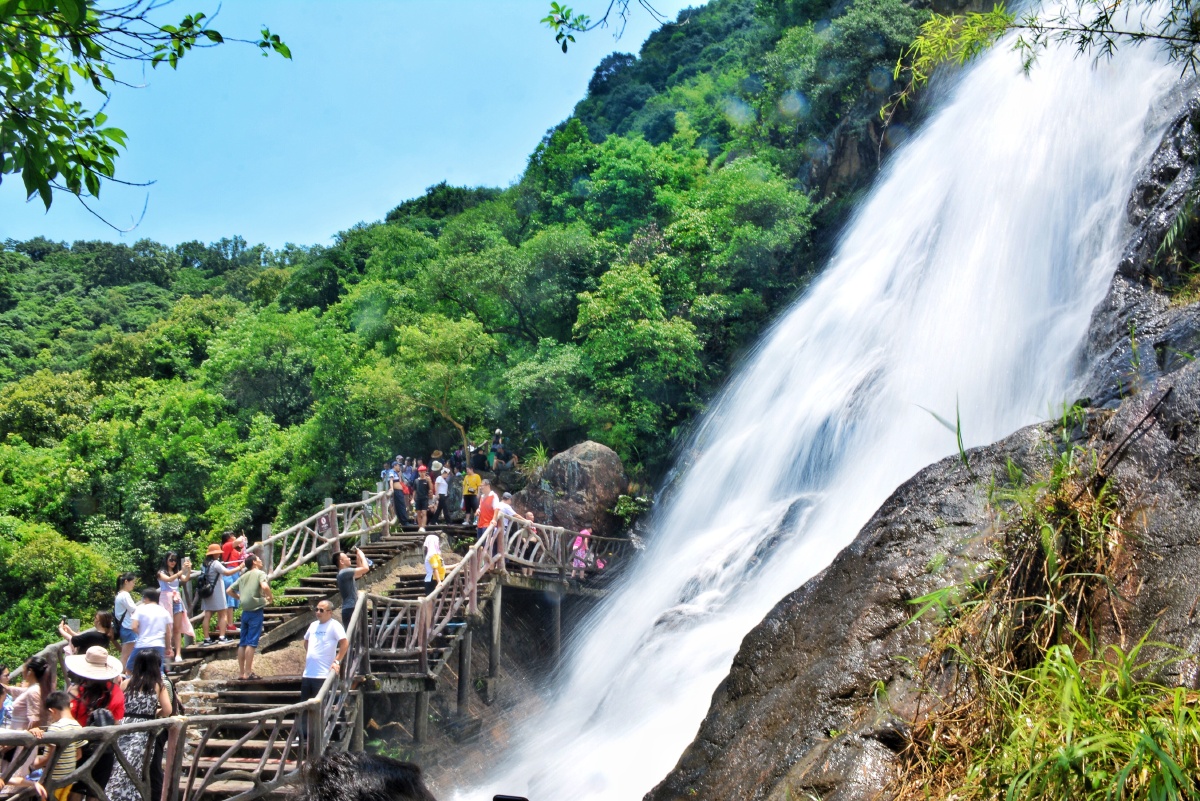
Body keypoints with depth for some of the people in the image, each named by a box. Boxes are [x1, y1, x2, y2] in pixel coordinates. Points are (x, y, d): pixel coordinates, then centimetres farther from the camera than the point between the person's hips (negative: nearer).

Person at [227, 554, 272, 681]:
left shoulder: (243, 576, 15)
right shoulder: (260, 573, -5)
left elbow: (230, 591, 17)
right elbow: (265, 586, -24)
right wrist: (270, 597, -8)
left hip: (245, 612, 7)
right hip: (256, 611, -7)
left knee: (242, 643, 9)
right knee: (251, 642, -6)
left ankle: (241, 672, 12)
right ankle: (248, 673, -6)